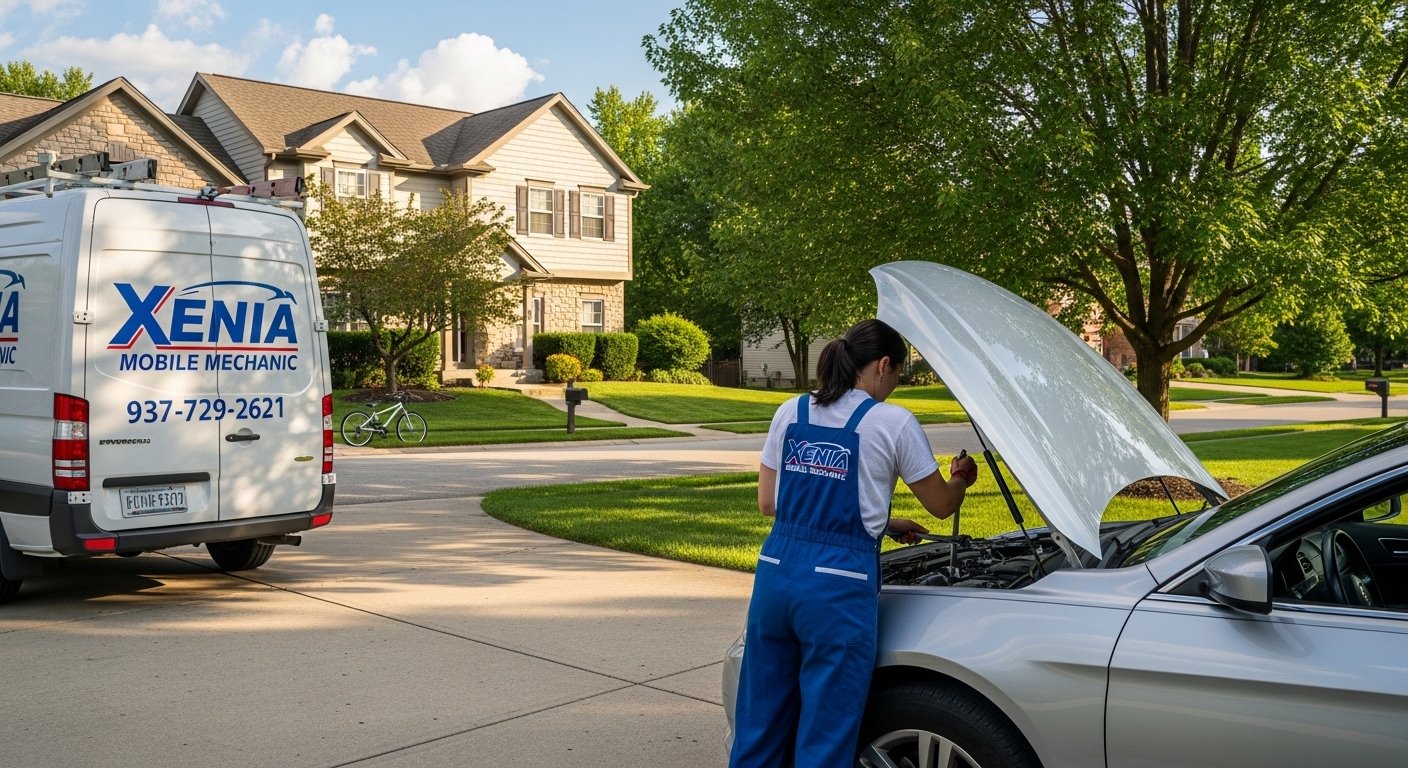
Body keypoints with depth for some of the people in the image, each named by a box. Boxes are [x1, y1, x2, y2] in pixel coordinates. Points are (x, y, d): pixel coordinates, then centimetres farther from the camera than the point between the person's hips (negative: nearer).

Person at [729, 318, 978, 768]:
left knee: (760, 719, 17)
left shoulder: (790, 413, 10)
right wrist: (961, 480, 32)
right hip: (838, 585, -5)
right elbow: (941, 506, 6)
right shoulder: (893, 424, -4)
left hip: (776, 572, 5)